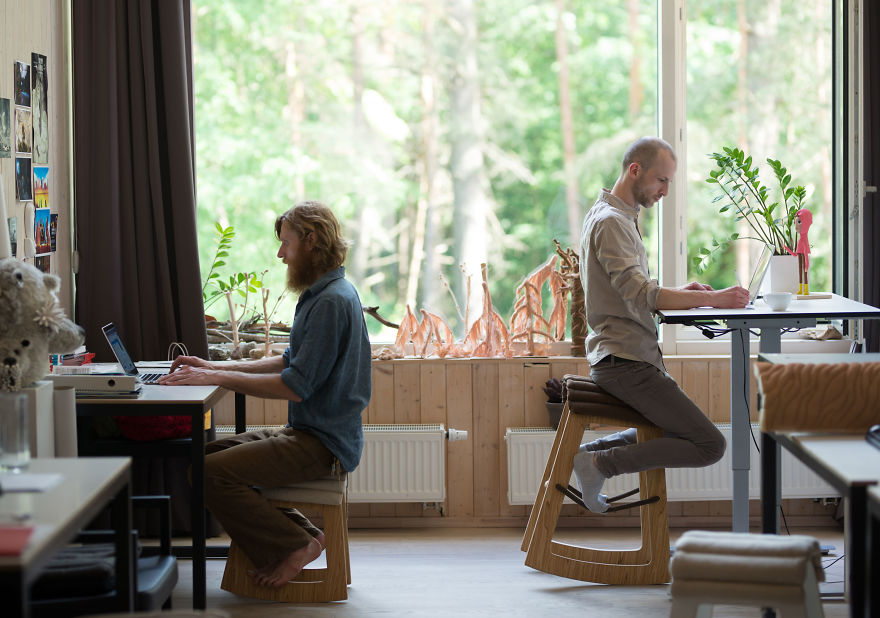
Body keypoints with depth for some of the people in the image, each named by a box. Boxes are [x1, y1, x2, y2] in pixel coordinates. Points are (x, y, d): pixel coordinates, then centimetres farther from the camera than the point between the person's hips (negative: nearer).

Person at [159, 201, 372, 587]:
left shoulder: (333, 301, -18)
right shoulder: (322, 294, 15)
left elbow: (296, 387, -23)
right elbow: (291, 362, 22)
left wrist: (215, 378, -18)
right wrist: (215, 367, 16)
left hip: (323, 444, -11)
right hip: (306, 433, 11)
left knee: (213, 473, -19)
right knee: (208, 454, 10)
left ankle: (294, 546, -6)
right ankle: (300, 535, 7)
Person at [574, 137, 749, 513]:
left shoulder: (619, 217, 18)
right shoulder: (611, 221, -14)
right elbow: (639, 295, -25)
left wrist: (680, 294, 7)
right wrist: (713, 299, -25)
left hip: (627, 358, 10)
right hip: (626, 362, -10)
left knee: (678, 429, 27)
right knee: (708, 445, -14)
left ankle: (590, 452, 18)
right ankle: (600, 463, -10)